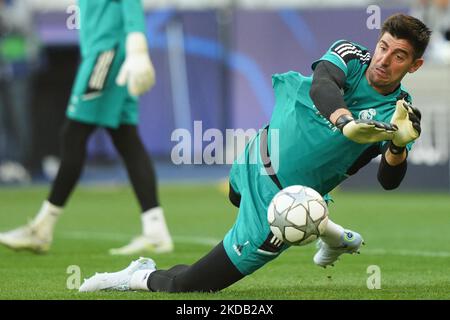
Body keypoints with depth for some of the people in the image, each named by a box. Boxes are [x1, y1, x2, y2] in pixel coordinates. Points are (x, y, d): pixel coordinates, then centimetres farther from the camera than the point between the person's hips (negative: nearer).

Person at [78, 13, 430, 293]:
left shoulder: (398, 111, -17)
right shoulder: (350, 56, -13)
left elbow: (388, 181, -27)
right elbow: (321, 87, -36)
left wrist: (399, 145, -48)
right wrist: (346, 123, -57)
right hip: (258, 156, 5)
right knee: (237, 195, 44)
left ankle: (143, 278, 21)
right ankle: (334, 237, 53)